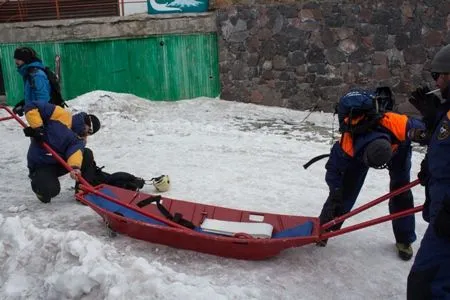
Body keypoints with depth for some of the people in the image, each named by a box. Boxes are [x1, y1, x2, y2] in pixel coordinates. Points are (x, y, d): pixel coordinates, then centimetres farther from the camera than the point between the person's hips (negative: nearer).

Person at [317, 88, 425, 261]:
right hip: (359, 148, 0)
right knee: (346, 188, -6)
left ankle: (404, 239, 15)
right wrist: (336, 193, -33)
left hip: (398, 146, 1)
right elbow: (333, 169, -25)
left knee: (401, 190, -2)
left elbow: (422, 128, -22)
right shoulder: (348, 145, -43)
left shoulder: (401, 125, -46)